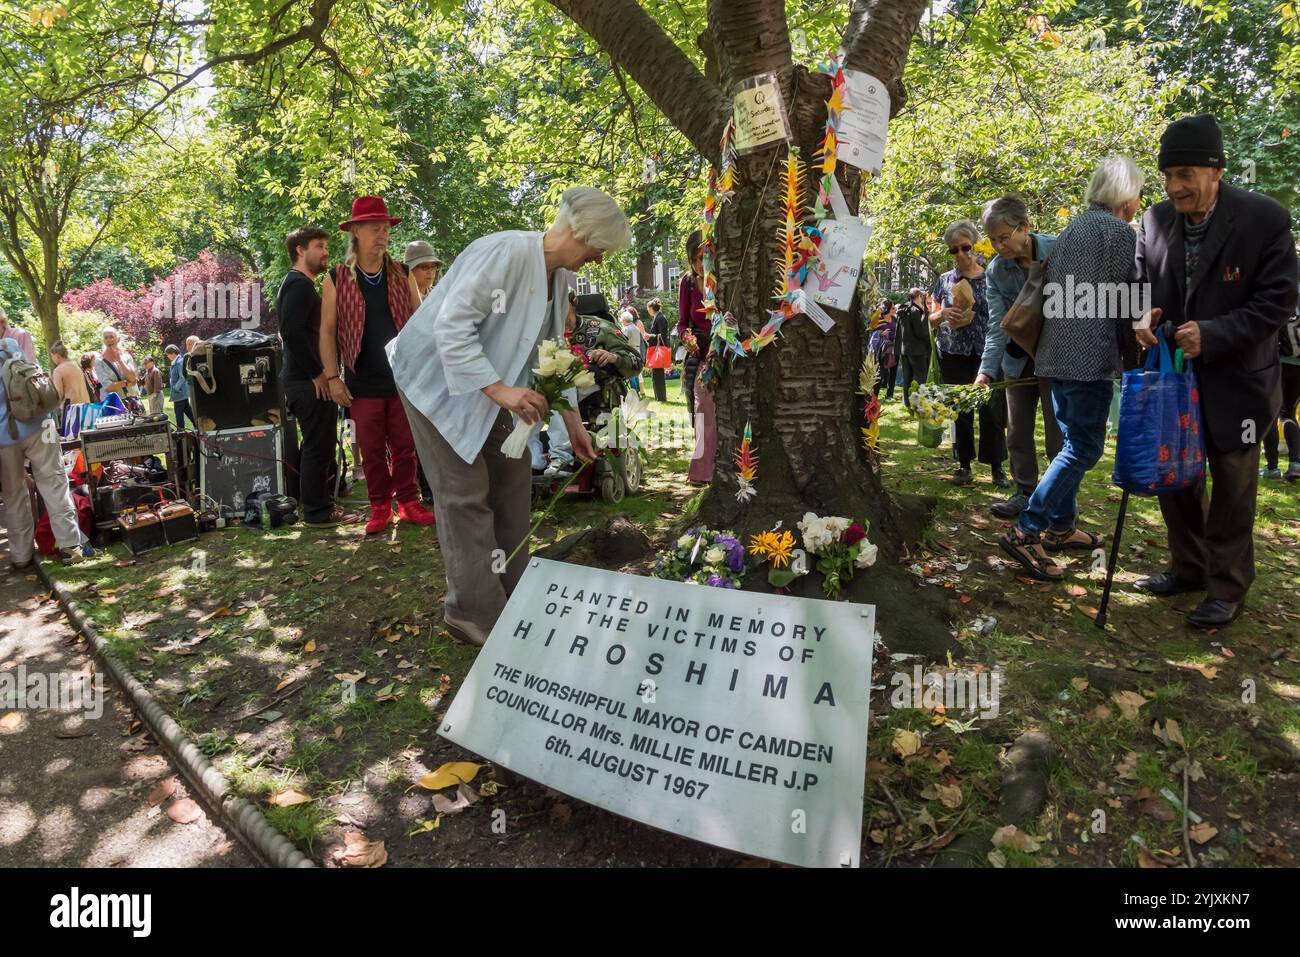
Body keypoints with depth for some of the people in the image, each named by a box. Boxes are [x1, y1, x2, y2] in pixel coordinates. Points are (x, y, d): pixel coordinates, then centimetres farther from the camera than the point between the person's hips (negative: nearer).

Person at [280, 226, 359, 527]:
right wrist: (317, 373, -19)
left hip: (307, 379, 11)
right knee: (318, 445, -5)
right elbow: (292, 332, -24)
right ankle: (318, 512, 2)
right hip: (309, 381, -11)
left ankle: (318, 502, 26)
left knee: (316, 444, 17)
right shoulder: (299, 285, -13)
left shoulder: (298, 284, 20)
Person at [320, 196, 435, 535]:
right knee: (372, 450, 5)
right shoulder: (337, 279, 0)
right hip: (362, 383, -1)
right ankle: (379, 508, 16)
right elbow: (327, 331, 0)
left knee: (405, 446, 6)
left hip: (403, 377, 1)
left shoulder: (402, 276, 6)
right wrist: (333, 377, -6)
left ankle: (408, 503, 17)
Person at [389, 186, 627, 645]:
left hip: (491, 388, 9)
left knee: (513, 482, 9)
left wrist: (572, 421, 8)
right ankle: (475, 612, 7)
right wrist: (498, 389, -34)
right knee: (465, 495, -5)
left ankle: (509, 597, 22)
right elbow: (451, 325, -30)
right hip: (441, 380, -9)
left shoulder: (560, 278, 3)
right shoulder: (507, 252, -26)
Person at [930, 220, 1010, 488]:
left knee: (992, 411, -2)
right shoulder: (944, 281, 7)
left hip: (987, 354, -1)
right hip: (954, 356, 2)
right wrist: (944, 314, -12)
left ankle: (996, 467, 8)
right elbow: (932, 319, 11)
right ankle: (963, 465, 17)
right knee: (960, 411, 6)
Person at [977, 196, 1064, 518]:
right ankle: (1025, 493, 25)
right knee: (1018, 433, 10)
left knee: (1058, 436, -2)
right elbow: (998, 325, -11)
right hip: (1019, 360, 4)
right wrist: (987, 370, -22)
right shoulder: (995, 271, -6)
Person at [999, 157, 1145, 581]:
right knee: (1084, 447, -6)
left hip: (1057, 353, 9)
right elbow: (1120, 302, -8)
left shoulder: (1073, 227, 17)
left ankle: (1061, 526, 22)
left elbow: (1047, 286, 17)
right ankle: (1026, 531, -11)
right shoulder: (1120, 232, -7)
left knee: (1072, 441, 16)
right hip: (1090, 355, -9)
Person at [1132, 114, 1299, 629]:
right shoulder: (1156, 219, -4)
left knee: (1232, 487, 6)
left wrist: (1213, 335, -26)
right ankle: (1188, 567, 33)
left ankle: (1227, 588, 20)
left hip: (1235, 379, -4)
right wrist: (1143, 315, -13)